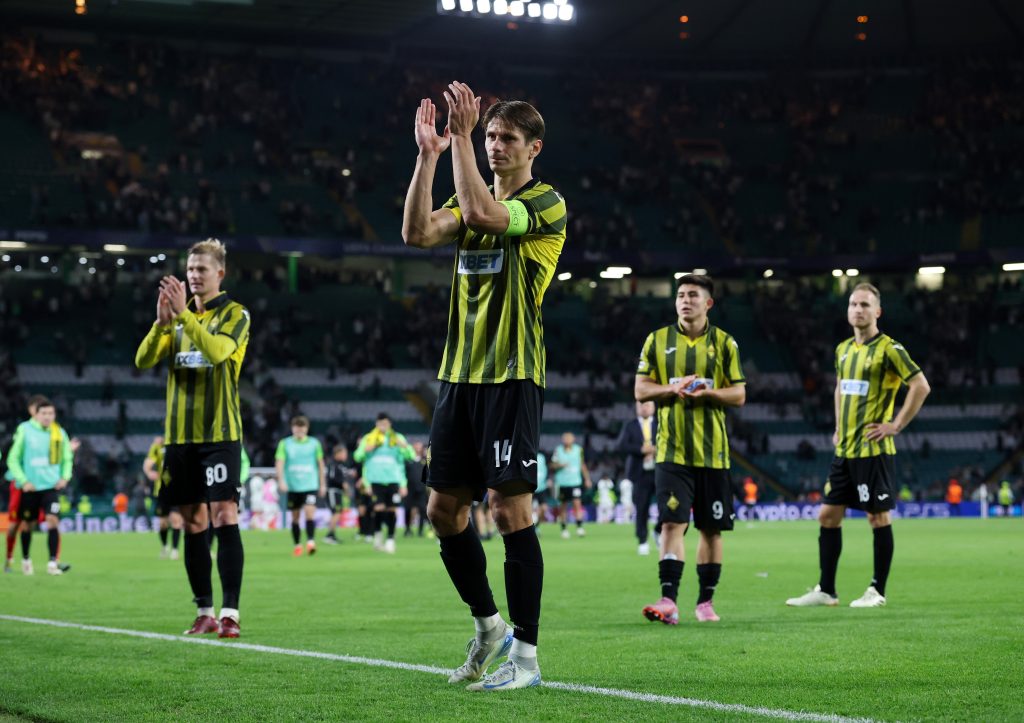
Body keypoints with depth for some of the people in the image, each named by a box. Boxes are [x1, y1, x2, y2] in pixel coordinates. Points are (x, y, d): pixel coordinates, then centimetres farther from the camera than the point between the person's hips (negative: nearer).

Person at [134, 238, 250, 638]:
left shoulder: (235, 314, -1)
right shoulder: (178, 316, 13)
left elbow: (217, 351, -21)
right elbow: (143, 360, 1)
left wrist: (183, 313, -24)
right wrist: (162, 321, -14)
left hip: (220, 433, -5)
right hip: (179, 435, 5)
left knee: (224, 516, -11)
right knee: (192, 522, 6)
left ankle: (230, 613, -12)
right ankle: (204, 612, 11)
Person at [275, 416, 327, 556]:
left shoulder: (314, 443, 6)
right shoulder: (285, 443, 3)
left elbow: (320, 464, 13)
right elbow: (279, 462, -3)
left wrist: (323, 484, 13)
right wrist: (281, 480, -17)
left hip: (310, 485, -1)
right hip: (292, 486, 1)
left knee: (309, 512, -18)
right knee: (295, 517, 7)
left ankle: (311, 542, -22)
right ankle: (297, 545, 18)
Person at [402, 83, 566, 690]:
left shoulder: (546, 205, -6)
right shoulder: (473, 199, 15)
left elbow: (481, 215, -25)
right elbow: (418, 232, -3)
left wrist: (460, 138, -20)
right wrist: (429, 155, -8)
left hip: (511, 378, -7)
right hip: (460, 375, 7)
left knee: (510, 510, -9)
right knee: (445, 508, 9)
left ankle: (526, 656, -3)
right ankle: (489, 626, 26)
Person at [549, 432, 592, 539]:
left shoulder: (578, 449, 5)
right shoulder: (558, 450, 1)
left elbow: (582, 464, 16)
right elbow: (552, 465, 5)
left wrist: (587, 478, 16)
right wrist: (560, 465, -15)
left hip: (575, 482, 0)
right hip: (562, 482, 0)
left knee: (577, 503, -14)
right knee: (563, 506, 6)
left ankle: (579, 527, -15)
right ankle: (564, 529, 16)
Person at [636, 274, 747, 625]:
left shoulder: (724, 343, 6)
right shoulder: (657, 340, 6)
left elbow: (739, 395, 4)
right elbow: (641, 390, 5)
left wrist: (708, 392, -15)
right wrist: (673, 388, -13)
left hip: (712, 451, 1)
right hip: (672, 449, -1)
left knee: (711, 529, 6)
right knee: (672, 523, -14)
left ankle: (705, 601, 17)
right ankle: (669, 599, -18)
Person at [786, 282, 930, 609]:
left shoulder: (888, 348, -9)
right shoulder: (843, 349, 14)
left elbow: (920, 386, -13)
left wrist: (896, 425, -14)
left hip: (873, 449, -8)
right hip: (844, 449, 8)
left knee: (878, 517, -1)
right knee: (828, 515, 6)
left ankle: (877, 591, 7)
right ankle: (826, 590, 12)